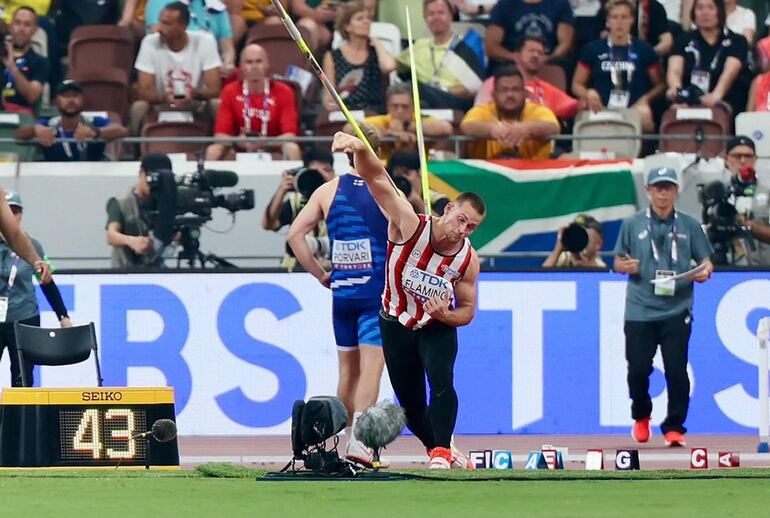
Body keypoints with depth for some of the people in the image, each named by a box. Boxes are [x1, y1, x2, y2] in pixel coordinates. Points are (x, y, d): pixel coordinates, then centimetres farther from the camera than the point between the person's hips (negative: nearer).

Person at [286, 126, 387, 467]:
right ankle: (358, 438, -22)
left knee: (347, 368, 16)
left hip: (341, 291, 4)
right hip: (378, 292, -4)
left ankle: (347, 436, 23)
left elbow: (294, 235, 0)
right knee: (371, 366, -9)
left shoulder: (328, 191, 5)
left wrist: (321, 275, 7)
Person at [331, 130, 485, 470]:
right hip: (397, 324, 0)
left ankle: (442, 452, -31)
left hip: (438, 328, 0)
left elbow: (466, 311, -4)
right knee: (410, 405, 7)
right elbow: (378, 180, -38)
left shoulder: (468, 260, -18)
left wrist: (445, 315, -28)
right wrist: (359, 149, -58)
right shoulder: (410, 226, -26)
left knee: (441, 382, -28)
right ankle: (438, 449, 30)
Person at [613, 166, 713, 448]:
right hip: (640, 311, 0)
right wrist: (625, 266, -12)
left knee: (677, 370, -6)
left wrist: (704, 271, -13)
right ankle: (641, 417, 28)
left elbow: (705, 261, 9)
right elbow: (617, 262, 10)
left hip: (676, 311, 0)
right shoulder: (633, 224, 6)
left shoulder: (689, 225, 7)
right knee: (638, 369, 2)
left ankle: (674, 427, 4)